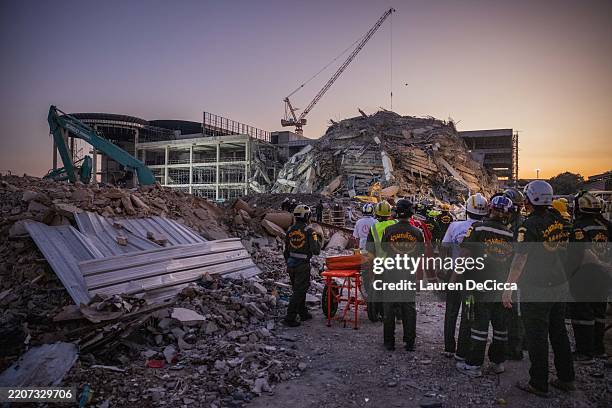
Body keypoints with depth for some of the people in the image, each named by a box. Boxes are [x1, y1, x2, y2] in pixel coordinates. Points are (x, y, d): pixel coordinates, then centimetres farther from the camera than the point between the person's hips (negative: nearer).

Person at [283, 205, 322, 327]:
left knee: (298, 289, 19)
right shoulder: (309, 231, -14)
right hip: (302, 265, -7)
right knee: (299, 292, 0)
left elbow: (286, 251, 12)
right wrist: (318, 240, 2)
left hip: (291, 264, 7)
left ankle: (303, 313, 32)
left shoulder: (290, 230, 5)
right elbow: (316, 251, -15)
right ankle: (289, 318, 1)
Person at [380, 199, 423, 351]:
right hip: (409, 273, 2)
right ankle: (409, 342, 17)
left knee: (389, 307, 9)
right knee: (409, 307, 13)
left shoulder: (389, 230, -12)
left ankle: (389, 342, 15)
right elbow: (420, 253, 4)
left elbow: (384, 248, 2)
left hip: (391, 272, -1)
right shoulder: (417, 232, -7)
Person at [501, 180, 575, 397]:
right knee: (559, 333, 19)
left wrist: (508, 288, -18)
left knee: (537, 337, 4)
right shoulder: (557, 219, 1)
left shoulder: (530, 225, -19)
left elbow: (520, 260, -21)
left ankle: (539, 384, 15)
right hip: (559, 286, 7)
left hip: (536, 291, -7)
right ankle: (566, 379, 32)